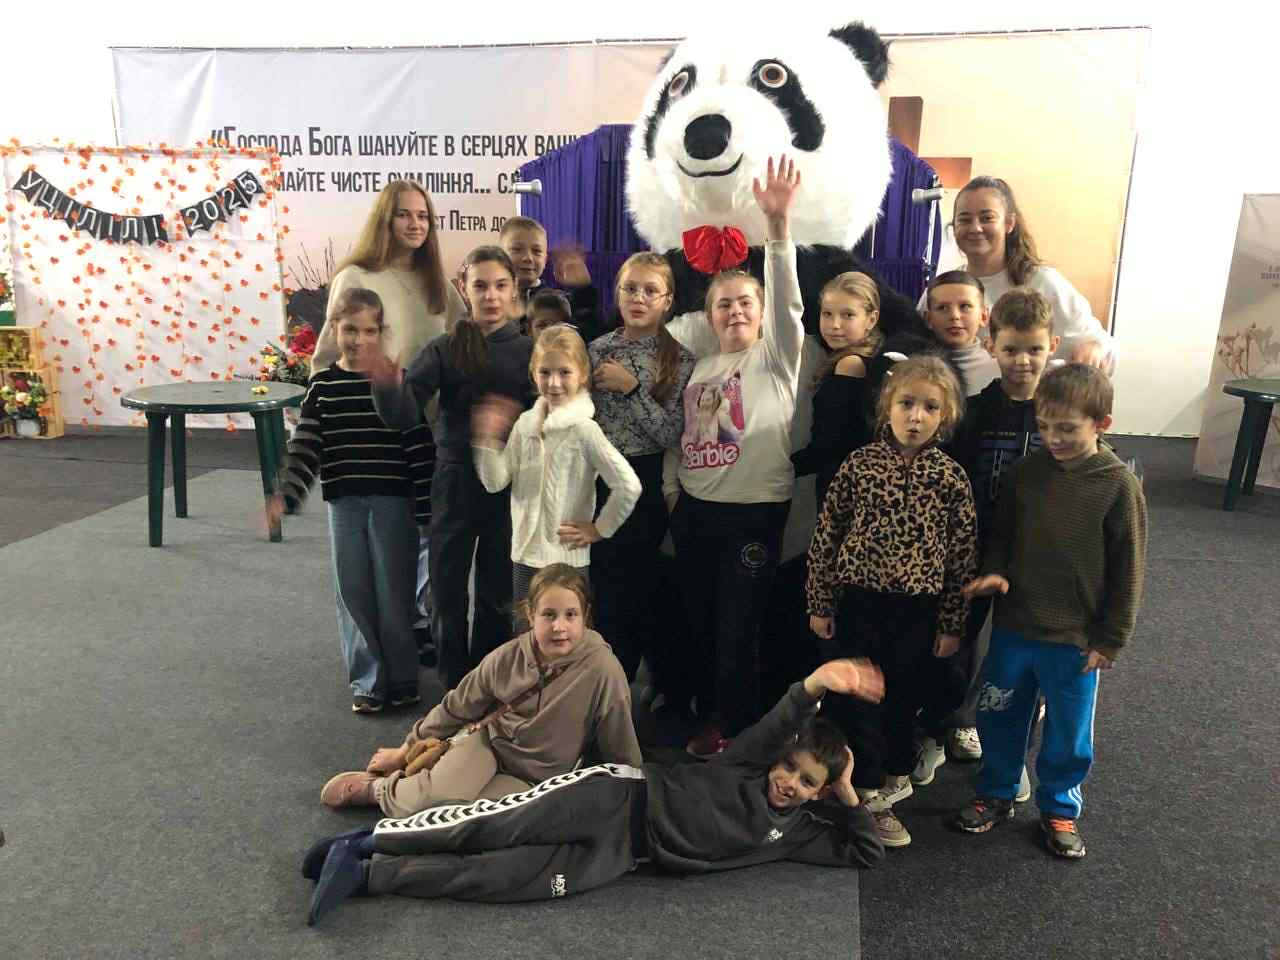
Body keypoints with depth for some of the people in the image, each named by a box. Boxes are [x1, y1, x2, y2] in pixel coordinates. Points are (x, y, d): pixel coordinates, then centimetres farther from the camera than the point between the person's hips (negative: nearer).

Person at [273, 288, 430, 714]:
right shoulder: (322, 386, 3)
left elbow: (419, 449, -5)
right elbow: (305, 447, 2)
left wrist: (426, 508, -6)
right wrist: (286, 495, -12)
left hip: (392, 502, -2)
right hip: (344, 503, 3)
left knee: (393, 594, 4)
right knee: (354, 595, 8)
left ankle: (402, 679, 21)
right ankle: (367, 681, 22)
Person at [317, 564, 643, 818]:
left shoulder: (601, 670, -25)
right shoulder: (507, 658, -13)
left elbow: (621, 752, -12)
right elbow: (457, 707, 3)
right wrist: (406, 750, 11)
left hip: (532, 781, -2)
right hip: (487, 740, 2)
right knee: (440, 793, -30)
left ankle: (382, 791, 3)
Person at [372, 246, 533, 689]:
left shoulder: (531, 351, -1)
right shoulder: (445, 348, -5)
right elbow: (401, 412, -17)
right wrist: (388, 384, -36)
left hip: (511, 485, 1)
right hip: (456, 481, -1)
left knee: (498, 594, 13)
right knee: (448, 592, 5)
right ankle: (455, 689, 24)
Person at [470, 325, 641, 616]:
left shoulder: (583, 429, -15)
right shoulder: (525, 423, 4)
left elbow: (629, 485, -21)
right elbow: (495, 482, 2)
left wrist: (599, 530, -11)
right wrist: (488, 438, -10)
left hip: (566, 560, -6)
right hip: (524, 556, 6)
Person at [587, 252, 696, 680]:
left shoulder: (681, 361, -4)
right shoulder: (598, 349, 3)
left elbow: (671, 436, -13)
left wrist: (632, 387, -18)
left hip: (647, 482, -2)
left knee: (639, 587, 5)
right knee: (607, 586, 9)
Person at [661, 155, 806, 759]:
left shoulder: (775, 357, -5)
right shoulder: (699, 367, 12)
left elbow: (787, 301, -19)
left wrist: (778, 223, -30)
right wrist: (671, 487, 4)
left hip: (755, 511, -5)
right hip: (694, 509, 5)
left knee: (738, 625, 3)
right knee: (698, 618, 13)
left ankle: (732, 725, 22)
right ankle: (711, 713, 31)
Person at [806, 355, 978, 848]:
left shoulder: (951, 478, -5)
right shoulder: (859, 464, -7)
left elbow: (963, 556, 1)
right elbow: (826, 536, -2)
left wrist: (952, 623, 2)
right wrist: (820, 604, -1)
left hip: (919, 610, 1)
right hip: (860, 603, 0)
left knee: (904, 698, 16)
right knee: (859, 699, 7)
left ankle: (895, 773, 40)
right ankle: (871, 794, 25)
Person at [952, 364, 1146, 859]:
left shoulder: (1119, 485, -13)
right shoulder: (1026, 471, -4)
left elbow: (1127, 568, -7)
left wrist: (1111, 639, -5)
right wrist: (994, 571, -10)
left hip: (1075, 639, -3)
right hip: (1013, 627, 3)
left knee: (1068, 731, 14)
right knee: (998, 717, 16)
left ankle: (1059, 809, 36)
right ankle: (995, 794, 37)